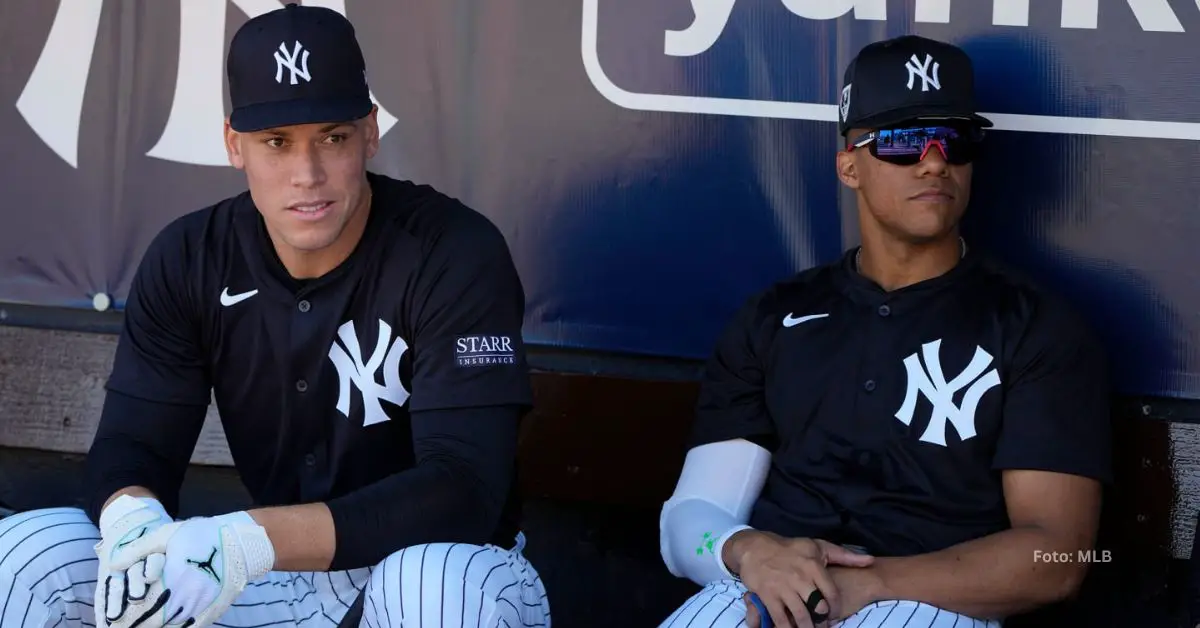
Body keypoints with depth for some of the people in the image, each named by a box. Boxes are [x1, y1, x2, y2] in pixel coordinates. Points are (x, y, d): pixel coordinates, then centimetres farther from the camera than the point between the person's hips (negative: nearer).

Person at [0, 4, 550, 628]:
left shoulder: (456, 253, -18)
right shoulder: (187, 261, -3)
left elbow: (464, 488, -27)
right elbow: (130, 445, -3)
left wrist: (250, 541, -40)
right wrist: (131, 520, -31)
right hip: (280, 577, 4)